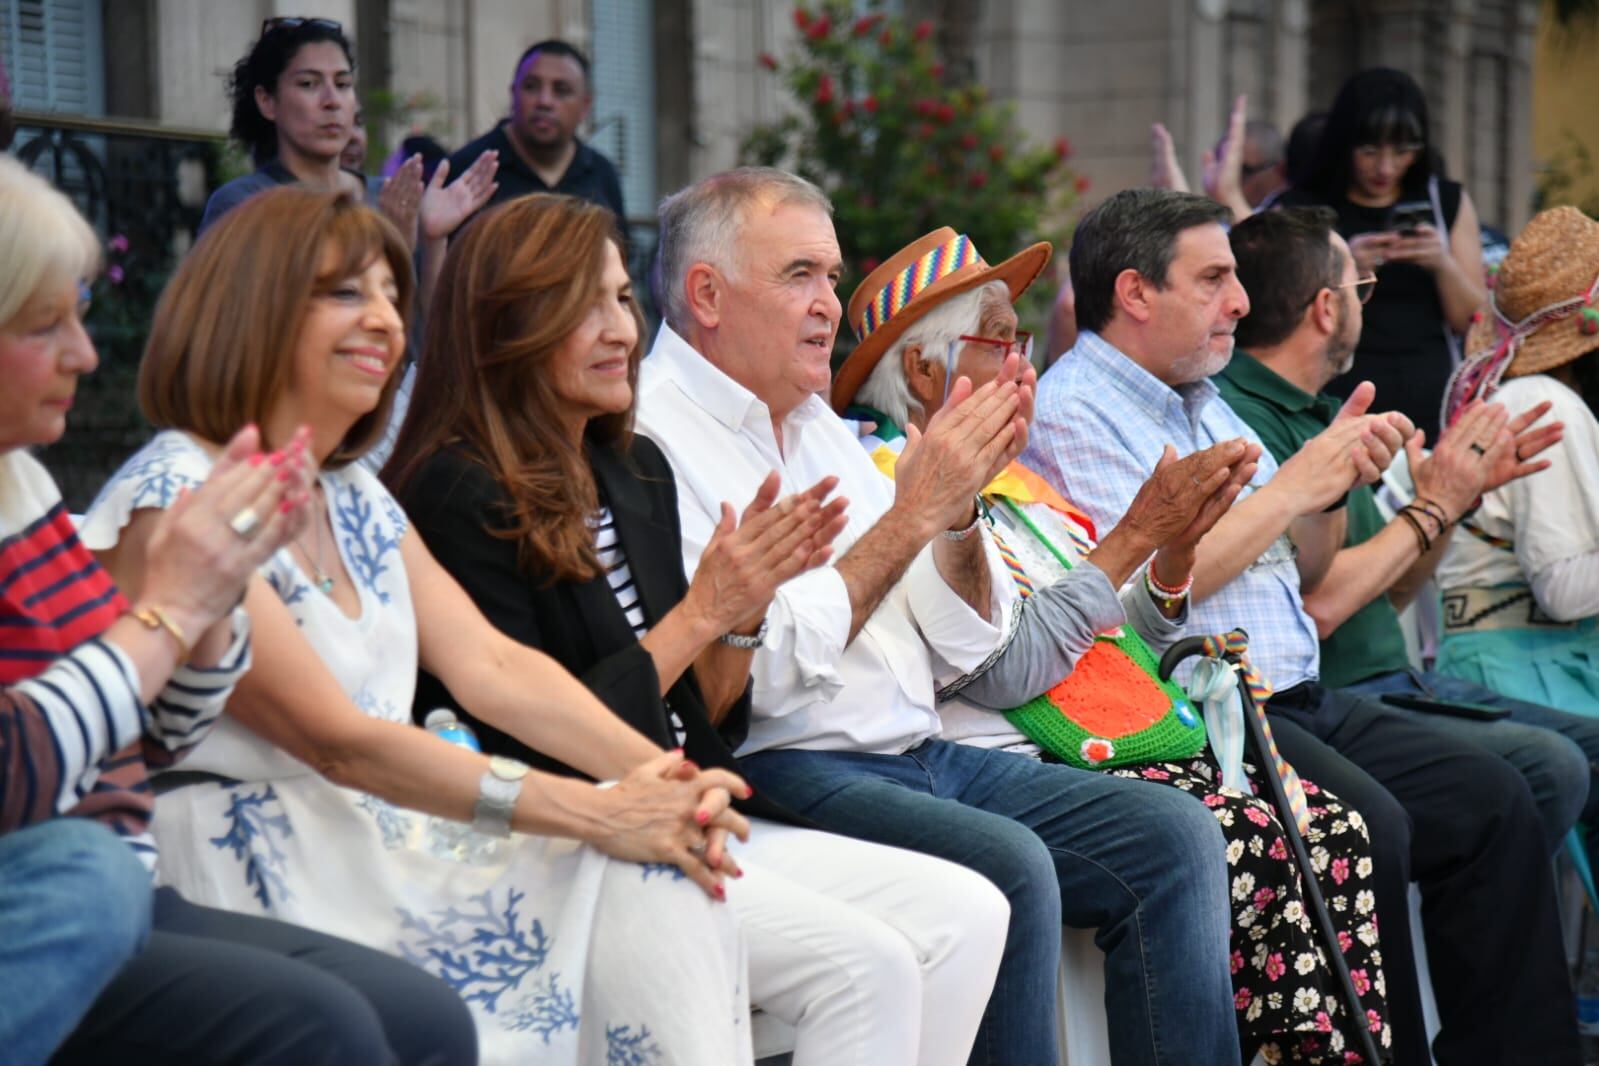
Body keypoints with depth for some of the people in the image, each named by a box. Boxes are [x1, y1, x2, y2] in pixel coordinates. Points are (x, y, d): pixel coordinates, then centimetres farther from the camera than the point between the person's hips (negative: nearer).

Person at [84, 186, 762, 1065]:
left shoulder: (354, 499, 17)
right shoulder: (171, 504, -11)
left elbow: (489, 666, 5)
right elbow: (335, 739, -18)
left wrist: (659, 774, -14)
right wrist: (595, 813, -23)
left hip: (397, 848, 8)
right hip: (269, 888, -8)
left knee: (662, 874, -16)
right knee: (640, 890, -21)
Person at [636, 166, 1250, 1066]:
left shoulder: (819, 426, 18)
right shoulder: (650, 434, -8)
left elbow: (963, 644, 16)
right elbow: (760, 675, -19)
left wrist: (961, 502, -1)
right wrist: (910, 515, -17)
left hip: (922, 755, 8)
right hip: (781, 772, -8)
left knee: (1176, 836, -7)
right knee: (1011, 864, -31)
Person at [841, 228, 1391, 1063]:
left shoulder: (1013, 482, 23)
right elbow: (1008, 670, -17)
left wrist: (1178, 547, 4)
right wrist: (1134, 534, -14)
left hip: (1144, 752, 9)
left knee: (1331, 827, -11)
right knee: (1249, 841, -26)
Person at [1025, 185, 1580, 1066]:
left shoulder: (1202, 400, 21)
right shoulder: (1071, 412, -7)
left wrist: (1337, 480, 6)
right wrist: (1292, 485, -11)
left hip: (1299, 696, 9)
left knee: (1494, 800, -3)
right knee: (1371, 828, -29)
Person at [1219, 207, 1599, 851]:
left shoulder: (1318, 413, 18)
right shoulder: (1240, 418, -15)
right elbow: (1315, 608, -22)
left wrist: (1464, 489, 9)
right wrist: (1430, 508, -9)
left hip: (1399, 680, 10)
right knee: (1545, 767, -24)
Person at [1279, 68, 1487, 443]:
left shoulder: (1448, 203, 13)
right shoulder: (1301, 211, 4)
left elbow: (1473, 322, 9)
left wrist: (1444, 266, -9)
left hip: (1431, 407, 2)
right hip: (1341, 406, -2)